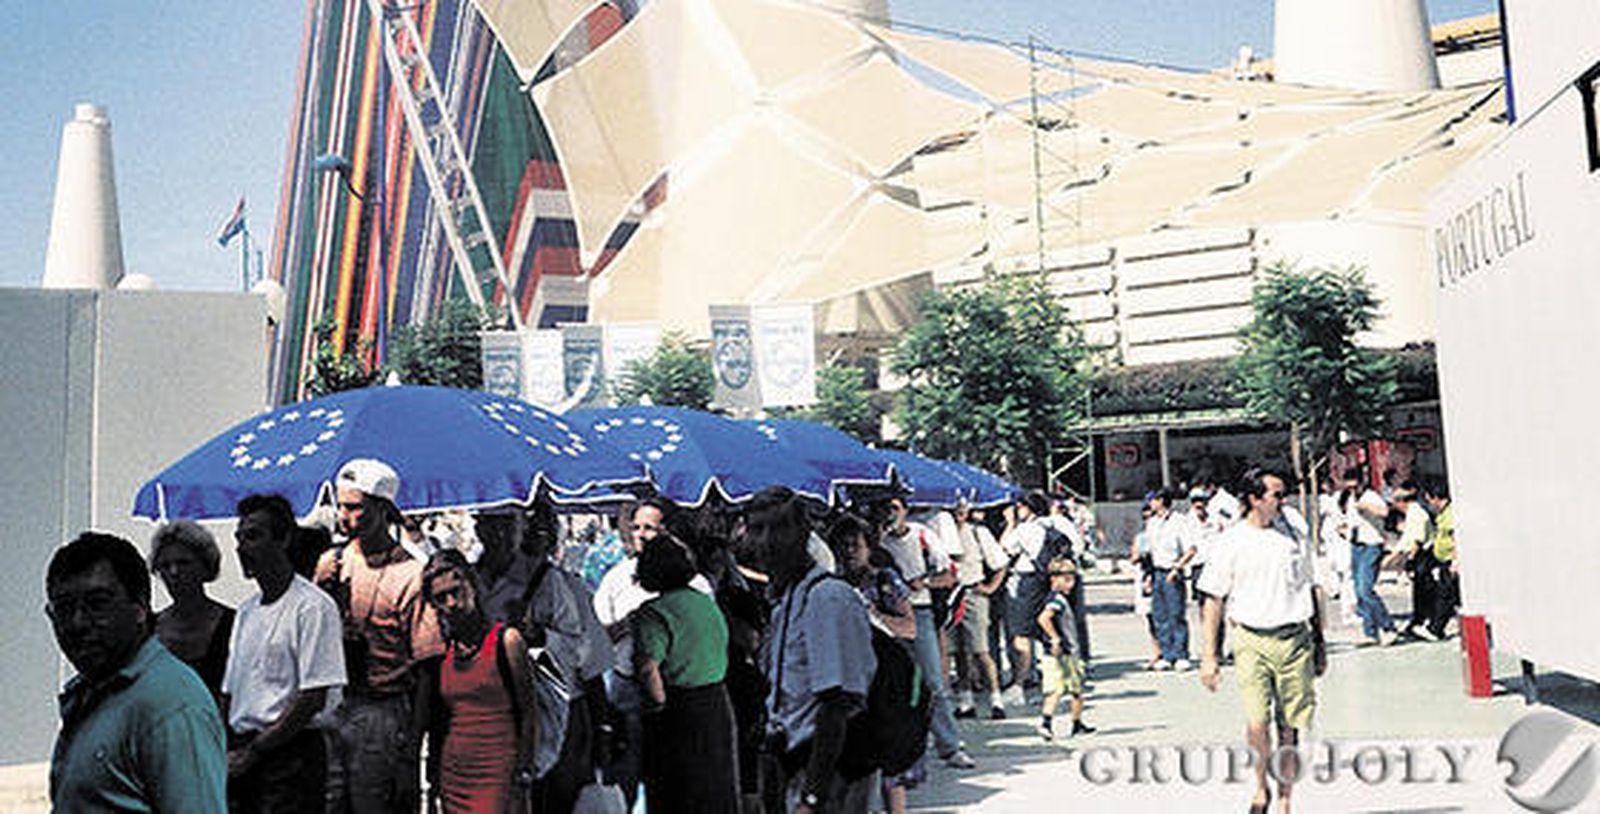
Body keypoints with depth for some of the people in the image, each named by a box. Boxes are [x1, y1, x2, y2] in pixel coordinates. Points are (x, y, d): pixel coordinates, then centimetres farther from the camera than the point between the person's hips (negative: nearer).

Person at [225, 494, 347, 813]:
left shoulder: (314, 606, -8)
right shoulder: (247, 611, 16)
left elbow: (314, 699, -13)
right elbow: (230, 692, 17)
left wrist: (253, 752, -11)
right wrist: (225, 752, 3)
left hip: (293, 754, -7)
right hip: (243, 755, 7)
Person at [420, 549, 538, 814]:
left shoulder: (505, 641, -4)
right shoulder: (442, 652, 9)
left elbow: (528, 715, -4)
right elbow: (436, 725, 16)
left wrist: (523, 776, -8)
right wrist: (433, 782, 13)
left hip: (497, 779, -5)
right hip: (452, 779, 5)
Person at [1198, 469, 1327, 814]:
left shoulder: (1291, 536, 10)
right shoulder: (1232, 542, -1)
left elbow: (1309, 590, 19)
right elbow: (1214, 601, 1)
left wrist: (1319, 642, 18)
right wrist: (1208, 656, -2)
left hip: (1295, 639, 3)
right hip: (1252, 640, -3)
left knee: (1290, 728, 5)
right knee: (1257, 724, -14)